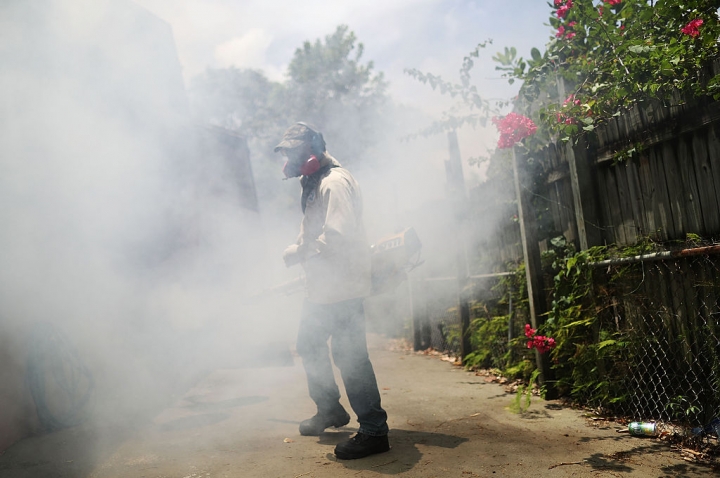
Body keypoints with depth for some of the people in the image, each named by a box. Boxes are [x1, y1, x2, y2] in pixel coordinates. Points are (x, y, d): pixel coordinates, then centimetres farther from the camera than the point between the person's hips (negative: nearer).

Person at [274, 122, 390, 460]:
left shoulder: (334, 182, -16)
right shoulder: (315, 183, 18)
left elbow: (337, 236, -27)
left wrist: (298, 253, -16)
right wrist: (299, 251, 6)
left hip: (341, 289, -11)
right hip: (321, 287, 11)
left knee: (349, 356, -7)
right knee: (309, 346, 20)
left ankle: (374, 432, 4)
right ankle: (330, 411, 37)